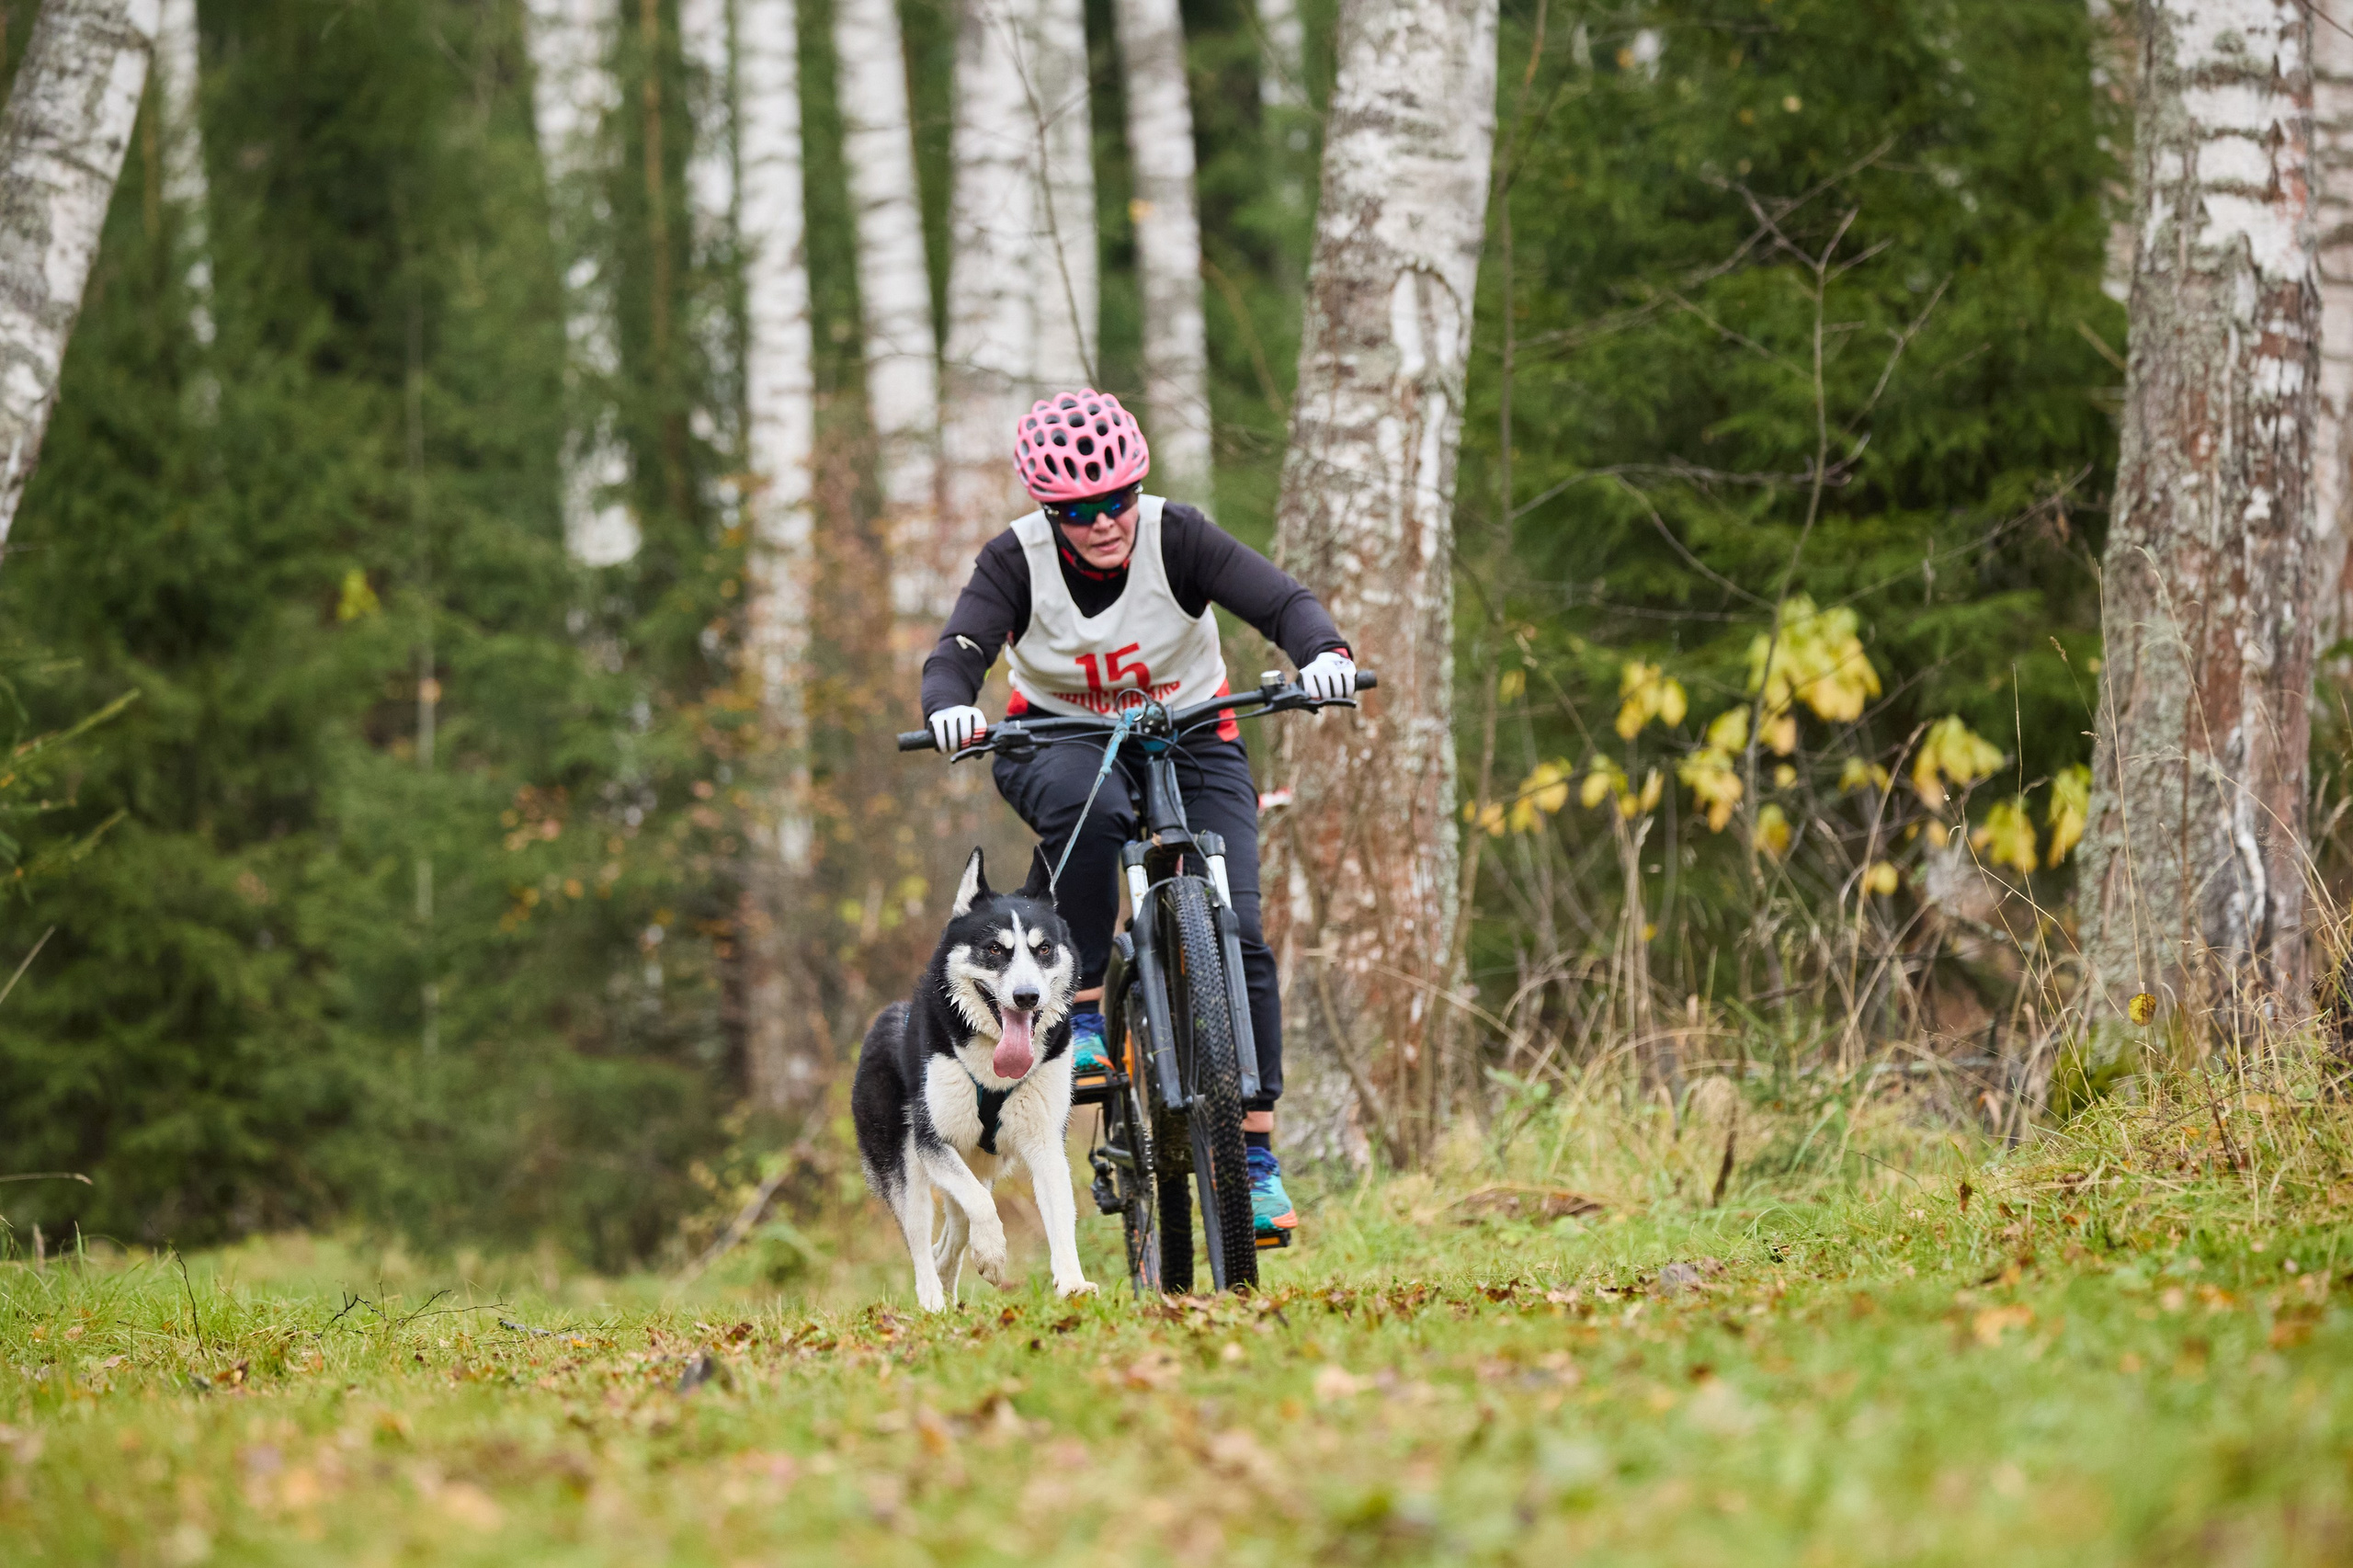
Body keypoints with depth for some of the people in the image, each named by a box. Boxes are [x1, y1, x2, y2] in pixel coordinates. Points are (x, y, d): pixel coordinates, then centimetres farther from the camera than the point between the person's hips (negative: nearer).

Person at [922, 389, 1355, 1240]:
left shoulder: (1175, 535, -19)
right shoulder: (1017, 559, -18)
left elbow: (1283, 600, -28)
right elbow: (957, 651, -29)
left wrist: (1320, 651, -50)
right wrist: (950, 707, -53)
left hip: (1191, 734, 1)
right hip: (1062, 738, -1)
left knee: (1235, 931, -15)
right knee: (1087, 806, -39)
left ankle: (1256, 1151, -8)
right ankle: (1080, 1013, -26)